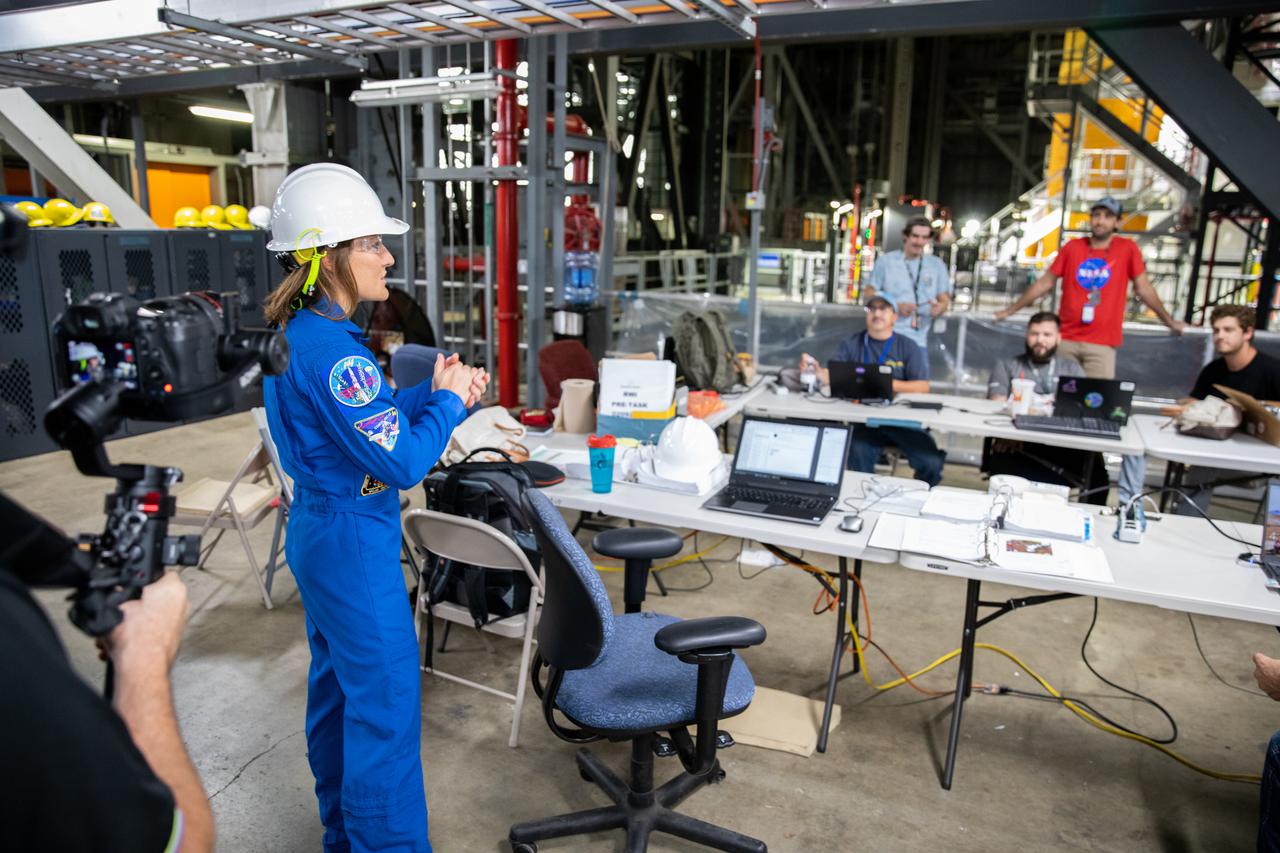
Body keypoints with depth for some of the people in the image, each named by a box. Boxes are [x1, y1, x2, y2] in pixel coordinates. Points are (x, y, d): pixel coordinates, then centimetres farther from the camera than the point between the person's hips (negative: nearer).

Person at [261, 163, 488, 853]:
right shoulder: (332, 350, -25)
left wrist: (436, 393, 0)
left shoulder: (296, 332, 6)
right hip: (355, 543, -11)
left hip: (316, 530, 11)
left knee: (337, 684, 22)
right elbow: (402, 463, -26)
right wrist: (448, 400, -11)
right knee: (385, 708, 2)